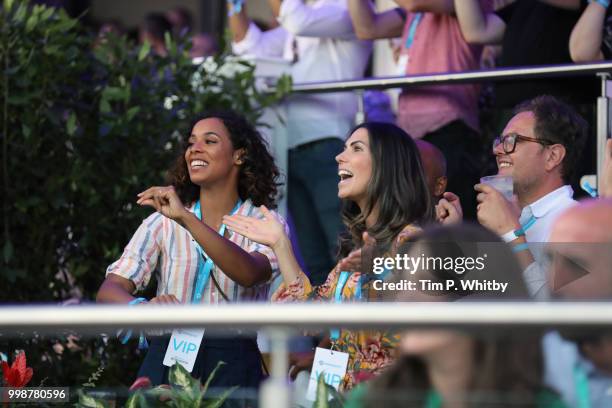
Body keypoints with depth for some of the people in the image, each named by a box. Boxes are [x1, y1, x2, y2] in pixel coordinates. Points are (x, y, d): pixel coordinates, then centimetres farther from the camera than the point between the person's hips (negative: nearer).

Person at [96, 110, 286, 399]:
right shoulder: (162, 222, 7)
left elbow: (249, 274, -19)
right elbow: (109, 290, -2)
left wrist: (185, 218, -27)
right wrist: (142, 308, -26)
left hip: (234, 368, -1)